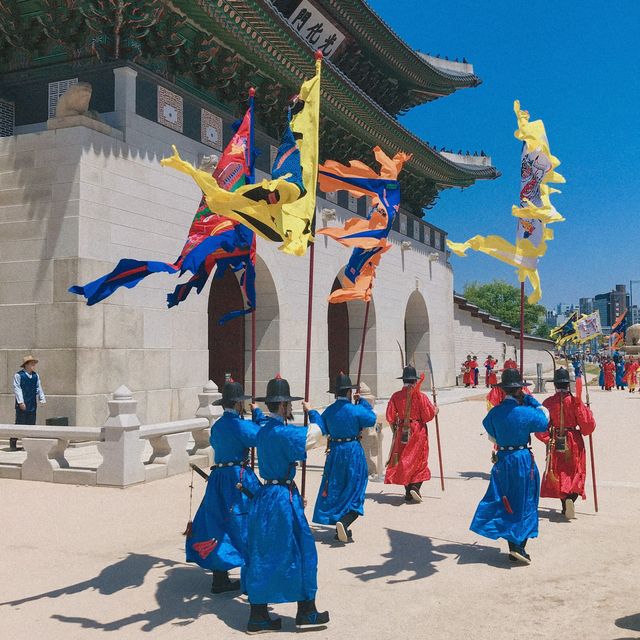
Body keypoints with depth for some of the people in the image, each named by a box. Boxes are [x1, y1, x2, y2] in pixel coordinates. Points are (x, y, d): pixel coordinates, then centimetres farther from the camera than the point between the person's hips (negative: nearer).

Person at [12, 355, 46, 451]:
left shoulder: (36, 376, 10)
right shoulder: (18, 375, -6)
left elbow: (39, 388, 11)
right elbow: (17, 389, -10)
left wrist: (42, 399, -1)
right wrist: (20, 402, -17)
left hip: (32, 405, 6)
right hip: (22, 405, -5)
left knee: (31, 424, 7)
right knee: (19, 424, -3)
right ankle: (13, 443, 6)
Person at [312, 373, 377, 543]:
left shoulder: (328, 411, -3)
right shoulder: (356, 410, -14)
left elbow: (322, 431, 9)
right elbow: (372, 420, 2)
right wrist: (362, 401, 9)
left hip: (334, 452, 4)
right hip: (353, 452, -4)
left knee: (335, 490, 14)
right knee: (354, 490, 4)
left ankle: (341, 529, 17)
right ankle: (344, 522, -18)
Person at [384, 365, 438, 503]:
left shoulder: (396, 396, -4)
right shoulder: (420, 396, -11)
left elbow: (390, 417, -1)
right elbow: (429, 414, -8)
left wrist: (395, 428, 17)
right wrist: (436, 409, 14)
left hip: (402, 433, 3)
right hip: (418, 432, -2)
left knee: (404, 460, 11)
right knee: (419, 460, 7)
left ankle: (408, 492, 15)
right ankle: (415, 486, -13)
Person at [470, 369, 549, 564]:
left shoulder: (494, 412, -4)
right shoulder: (525, 412, -16)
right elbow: (545, 418, 2)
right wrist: (529, 400, 5)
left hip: (502, 460, 4)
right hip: (523, 460, -4)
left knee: (507, 503, 14)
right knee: (525, 504, 8)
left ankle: (513, 548, 19)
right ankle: (519, 546, 1)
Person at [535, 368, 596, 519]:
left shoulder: (548, 403, -8)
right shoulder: (575, 401, -12)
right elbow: (588, 424, -10)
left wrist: (548, 439, 8)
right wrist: (587, 410, 9)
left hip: (555, 444, 2)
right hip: (573, 443, -2)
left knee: (558, 474, 16)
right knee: (575, 474, 9)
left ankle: (565, 507, 22)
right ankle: (570, 498, -17)